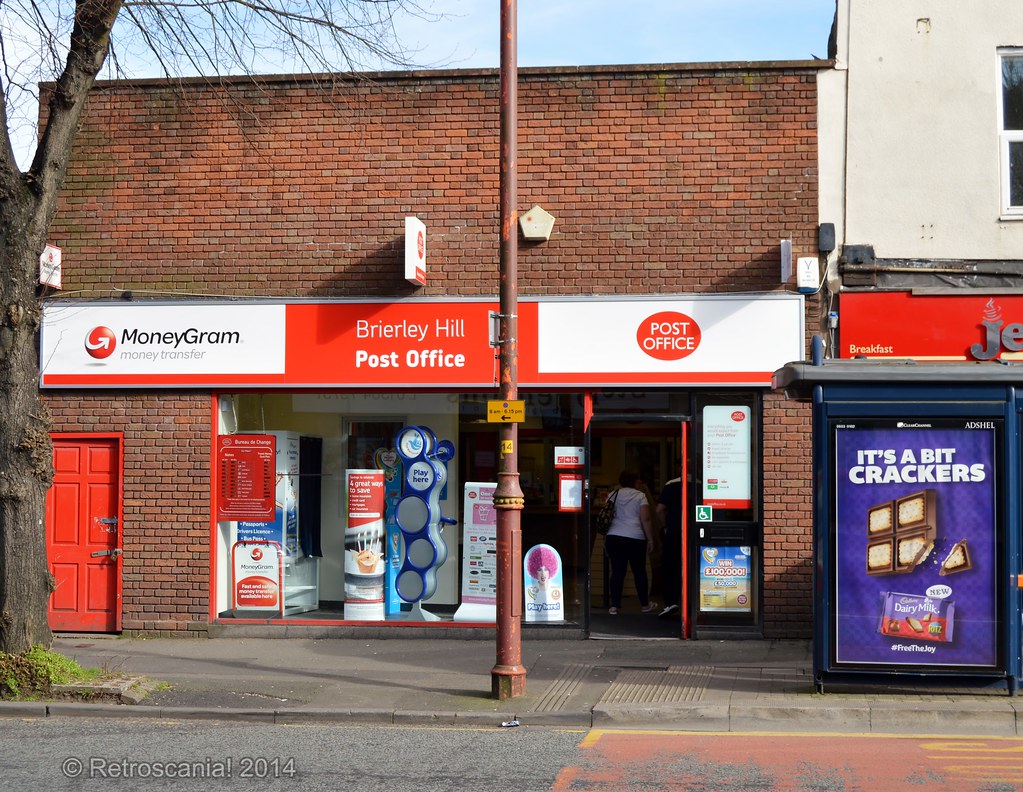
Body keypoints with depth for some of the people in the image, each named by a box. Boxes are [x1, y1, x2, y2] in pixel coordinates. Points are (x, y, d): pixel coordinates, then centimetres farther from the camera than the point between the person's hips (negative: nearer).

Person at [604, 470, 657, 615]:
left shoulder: (613, 496, 10)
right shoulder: (640, 496, 1)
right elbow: (646, 519, -6)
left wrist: (605, 539, 18)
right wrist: (650, 540, 0)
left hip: (613, 537, 3)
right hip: (635, 538, -3)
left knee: (617, 571, 3)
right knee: (639, 571, 9)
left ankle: (614, 606, -1)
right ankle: (645, 604, 20)